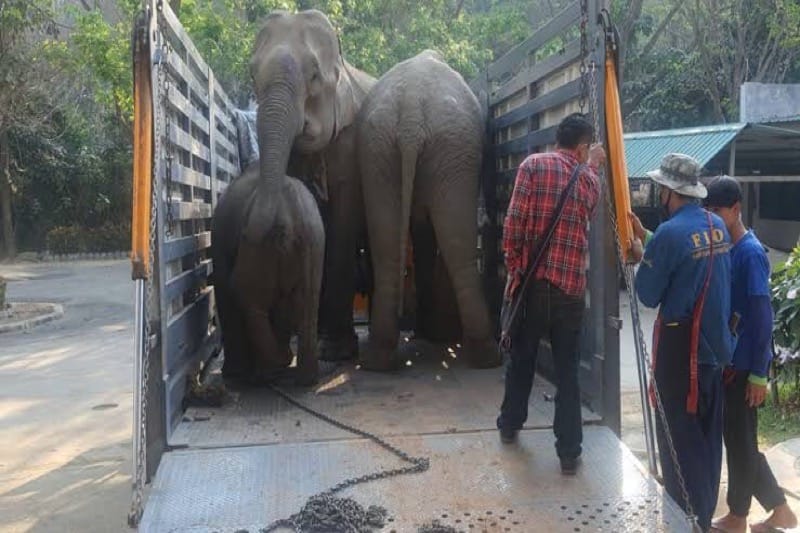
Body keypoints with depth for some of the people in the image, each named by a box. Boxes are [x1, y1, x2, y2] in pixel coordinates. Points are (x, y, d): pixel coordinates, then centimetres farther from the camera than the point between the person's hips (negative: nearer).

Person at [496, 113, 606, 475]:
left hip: (533, 281, -1)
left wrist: (512, 267, 2)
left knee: (521, 358, 17)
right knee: (567, 370, 7)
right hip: (571, 286, 1)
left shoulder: (533, 165, -3)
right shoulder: (589, 179, 7)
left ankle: (510, 425, 34)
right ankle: (569, 452, 10)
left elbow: (514, 223, -11)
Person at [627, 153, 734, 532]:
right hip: (715, 343, 8)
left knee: (678, 435, 4)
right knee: (708, 434, 18)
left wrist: (639, 259, 5)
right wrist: (647, 239, 19)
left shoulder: (670, 233, -20)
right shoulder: (718, 227, 5)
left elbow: (647, 296, -12)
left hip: (680, 347, -8)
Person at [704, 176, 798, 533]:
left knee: (739, 440, 5)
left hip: (743, 363, -8)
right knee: (738, 438, 15)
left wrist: (758, 373, -17)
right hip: (726, 359, 8)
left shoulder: (751, 253, -16)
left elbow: (762, 315, -18)